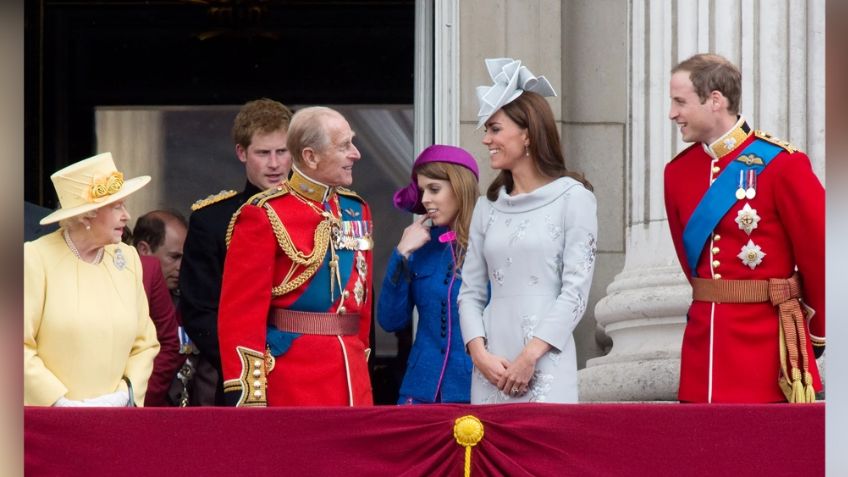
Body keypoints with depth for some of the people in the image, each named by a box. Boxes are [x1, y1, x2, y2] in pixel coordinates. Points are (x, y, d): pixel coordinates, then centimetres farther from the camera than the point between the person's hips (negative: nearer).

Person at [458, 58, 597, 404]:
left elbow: (575, 289, -6)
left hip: (546, 365, -4)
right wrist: (479, 353, -5)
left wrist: (530, 355, -13)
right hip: (491, 367, 4)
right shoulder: (488, 206, 14)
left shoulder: (572, 198, 0)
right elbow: (470, 292, 12)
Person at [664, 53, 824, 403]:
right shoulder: (678, 171, 8)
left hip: (767, 346, -5)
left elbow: (820, 255, -4)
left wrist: (818, 335, 5)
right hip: (705, 344, 5)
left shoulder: (781, 165, -9)